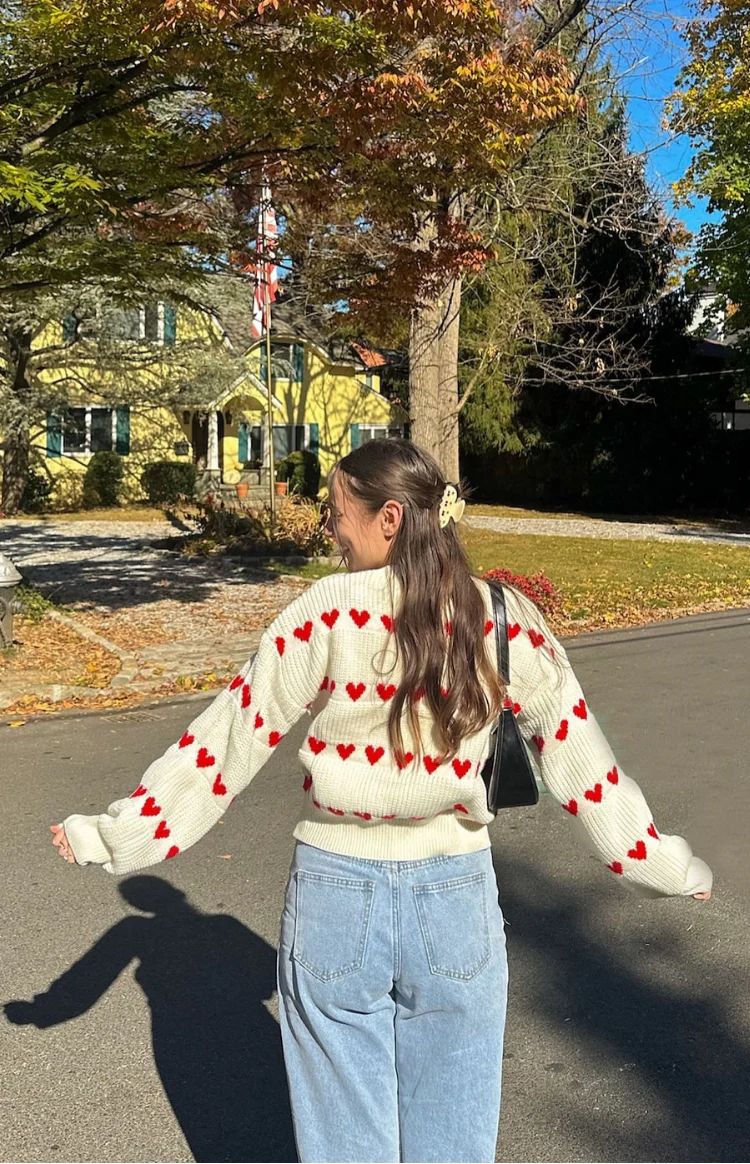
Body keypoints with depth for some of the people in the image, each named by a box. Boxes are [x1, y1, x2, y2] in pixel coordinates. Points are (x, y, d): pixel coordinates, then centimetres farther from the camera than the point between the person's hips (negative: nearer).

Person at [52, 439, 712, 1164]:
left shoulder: (328, 614, -14)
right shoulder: (504, 618, -6)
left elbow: (224, 745, -10)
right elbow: (580, 761, -1)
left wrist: (111, 837, 1)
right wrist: (665, 867, 12)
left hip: (338, 897, -2)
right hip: (457, 897, 2)